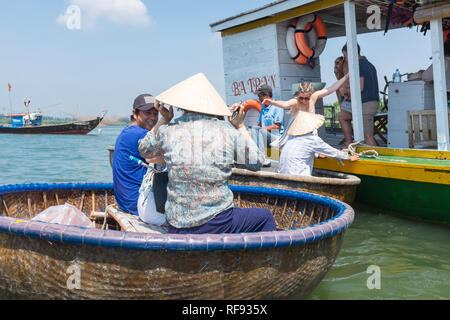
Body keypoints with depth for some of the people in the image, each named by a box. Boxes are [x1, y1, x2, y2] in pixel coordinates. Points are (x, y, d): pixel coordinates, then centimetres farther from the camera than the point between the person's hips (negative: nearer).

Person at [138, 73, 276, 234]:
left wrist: (163, 120, 21)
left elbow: (143, 149, 18)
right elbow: (256, 162, 7)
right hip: (218, 225, -2)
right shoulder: (228, 131, -6)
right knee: (265, 216, 23)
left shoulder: (167, 131, -3)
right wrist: (241, 127, 15)